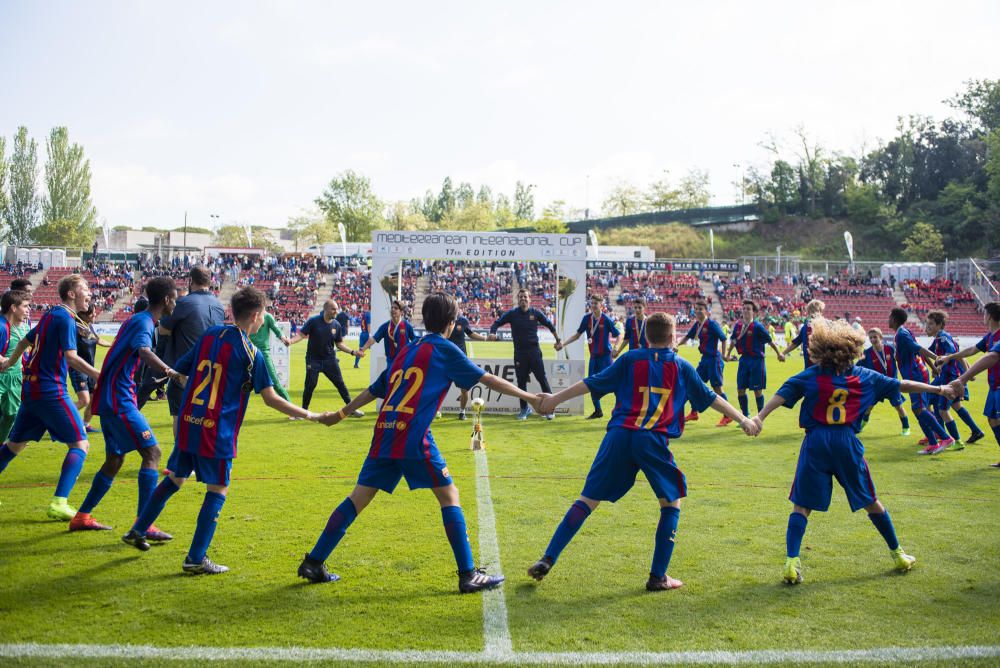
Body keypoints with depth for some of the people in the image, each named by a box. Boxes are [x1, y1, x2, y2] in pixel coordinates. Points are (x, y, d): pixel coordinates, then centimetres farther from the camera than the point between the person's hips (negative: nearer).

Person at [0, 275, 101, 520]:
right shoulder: (65, 318, -11)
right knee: (80, 444, -8)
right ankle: (59, 503, -17)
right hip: (51, 391, -9)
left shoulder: (50, 315, 15)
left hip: (30, 388, 9)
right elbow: (70, 357, -22)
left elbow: (24, 341, 29)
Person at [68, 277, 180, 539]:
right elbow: (144, 352, -35)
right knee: (152, 452, -13)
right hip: (119, 399, -10)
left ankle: (82, 517, 26)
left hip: (111, 399, 10)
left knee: (114, 460, 17)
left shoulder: (137, 319, 16)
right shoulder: (144, 322, -14)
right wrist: (171, 372, -50)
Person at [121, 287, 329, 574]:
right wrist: (310, 415, -1)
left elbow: (180, 372, 13)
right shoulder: (251, 353, -9)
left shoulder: (210, 334, 7)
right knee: (217, 491, 4)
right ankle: (196, 559, 4)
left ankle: (137, 531, 34)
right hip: (217, 432, -6)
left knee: (173, 479, 22)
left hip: (188, 423, 6)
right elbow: (271, 399, -9)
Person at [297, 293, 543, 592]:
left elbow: (374, 390, 26)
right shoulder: (444, 349, 2)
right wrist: (530, 397, 8)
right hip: (414, 438, -7)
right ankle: (468, 575, 1)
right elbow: (487, 379, 2)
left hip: (384, 434, 7)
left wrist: (340, 414, 37)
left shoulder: (407, 351, 21)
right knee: (449, 496, 2)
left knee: (358, 498, 12)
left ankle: (313, 562, 15)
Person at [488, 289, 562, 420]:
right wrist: (492, 333, -20)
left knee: (542, 379, -3)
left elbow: (549, 325, 12)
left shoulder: (536, 313, 2)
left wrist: (558, 340, 12)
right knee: (521, 381, 8)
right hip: (519, 352, 1)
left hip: (534, 351, -1)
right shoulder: (512, 314, 0)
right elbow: (497, 323, 1)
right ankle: (524, 408, 22)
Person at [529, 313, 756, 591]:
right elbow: (710, 398, 21)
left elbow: (592, 383, 12)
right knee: (672, 500, 17)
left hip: (618, 435, 2)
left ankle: (547, 560, 2)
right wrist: (743, 419, 33)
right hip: (653, 441, -2)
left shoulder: (630, 359, 14)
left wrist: (555, 398, 20)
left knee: (588, 499, 8)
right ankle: (658, 577, 14)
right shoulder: (682, 367, 14)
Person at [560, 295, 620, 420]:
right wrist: (562, 344, 4)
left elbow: (618, 335, -6)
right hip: (594, 356, 5)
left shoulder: (607, 320, -12)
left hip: (605, 356, -5)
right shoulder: (587, 318, 2)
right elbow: (577, 335, 10)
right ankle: (597, 411, 21)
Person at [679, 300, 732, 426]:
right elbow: (687, 337, 18)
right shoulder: (697, 324, 7)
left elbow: (723, 339, -14)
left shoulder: (712, 324, -15)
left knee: (717, 388, -5)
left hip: (714, 359, -8)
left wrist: (723, 356, -18)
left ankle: (727, 416, 5)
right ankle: (693, 413, 23)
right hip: (705, 359, 8)